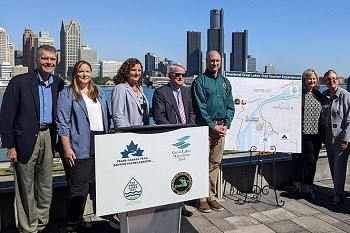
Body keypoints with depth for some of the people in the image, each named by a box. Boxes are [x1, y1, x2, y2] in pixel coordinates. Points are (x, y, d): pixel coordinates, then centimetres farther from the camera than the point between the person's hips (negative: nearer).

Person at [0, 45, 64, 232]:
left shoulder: (58, 84, 5)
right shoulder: (19, 82, -8)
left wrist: (56, 141, 7)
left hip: (48, 138, 4)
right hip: (27, 140, -4)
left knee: (46, 186, 13)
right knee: (26, 188, 7)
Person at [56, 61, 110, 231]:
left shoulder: (98, 91, 16)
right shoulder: (67, 94, -2)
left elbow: (106, 116, 20)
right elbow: (62, 124, -7)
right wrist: (67, 148, -14)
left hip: (101, 144, 6)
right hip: (80, 147, -5)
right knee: (78, 186, -1)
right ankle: (74, 224, 13)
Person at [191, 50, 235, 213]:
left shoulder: (225, 82, 16)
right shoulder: (199, 81, -1)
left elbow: (230, 106, 14)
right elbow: (200, 107, -8)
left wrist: (226, 125, -1)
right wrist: (213, 126, -12)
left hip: (221, 128, 5)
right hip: (205, 127, -5)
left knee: (215, 163, 9)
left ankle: (211, 196, 19)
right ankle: (201, 198, 7)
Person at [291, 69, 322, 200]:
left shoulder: (318, 95, 12)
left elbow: (321, 114, 16)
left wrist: (321, 134, 13)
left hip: (315, 134, 5)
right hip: (300, 134, -4)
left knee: (312, 161, 8)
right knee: (298, 160, 6)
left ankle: (309, 189, 21)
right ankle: (297, 187, 22)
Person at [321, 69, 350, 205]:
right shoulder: (324, 95, 7)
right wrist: (323, 135, 8)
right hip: (328, 134, 6)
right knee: (332, 164, 12)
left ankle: (337, 193, 5)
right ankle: (337, 189, 25)